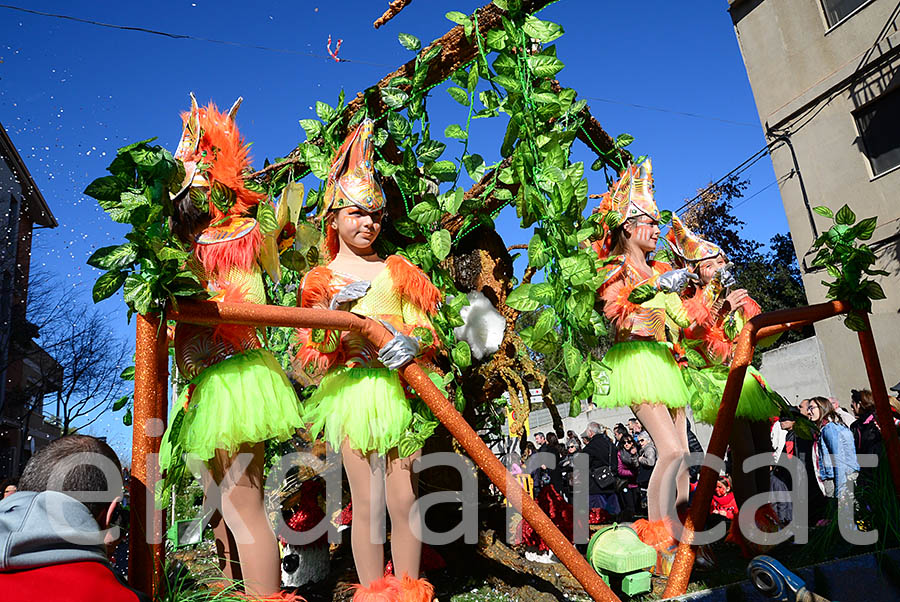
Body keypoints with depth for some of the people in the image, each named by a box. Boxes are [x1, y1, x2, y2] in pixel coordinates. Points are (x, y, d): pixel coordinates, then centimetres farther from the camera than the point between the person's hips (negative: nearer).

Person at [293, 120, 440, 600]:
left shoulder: (398, 270, 12)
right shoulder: (319, 281, 8)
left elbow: (428, 331, 8)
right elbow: (305, 364, 3)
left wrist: (413, 344, -15)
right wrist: (332, 311, -12)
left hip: (401, 392, 2)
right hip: (351, 393, -1)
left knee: (404, 498, 5)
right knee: (366, 502, 1)